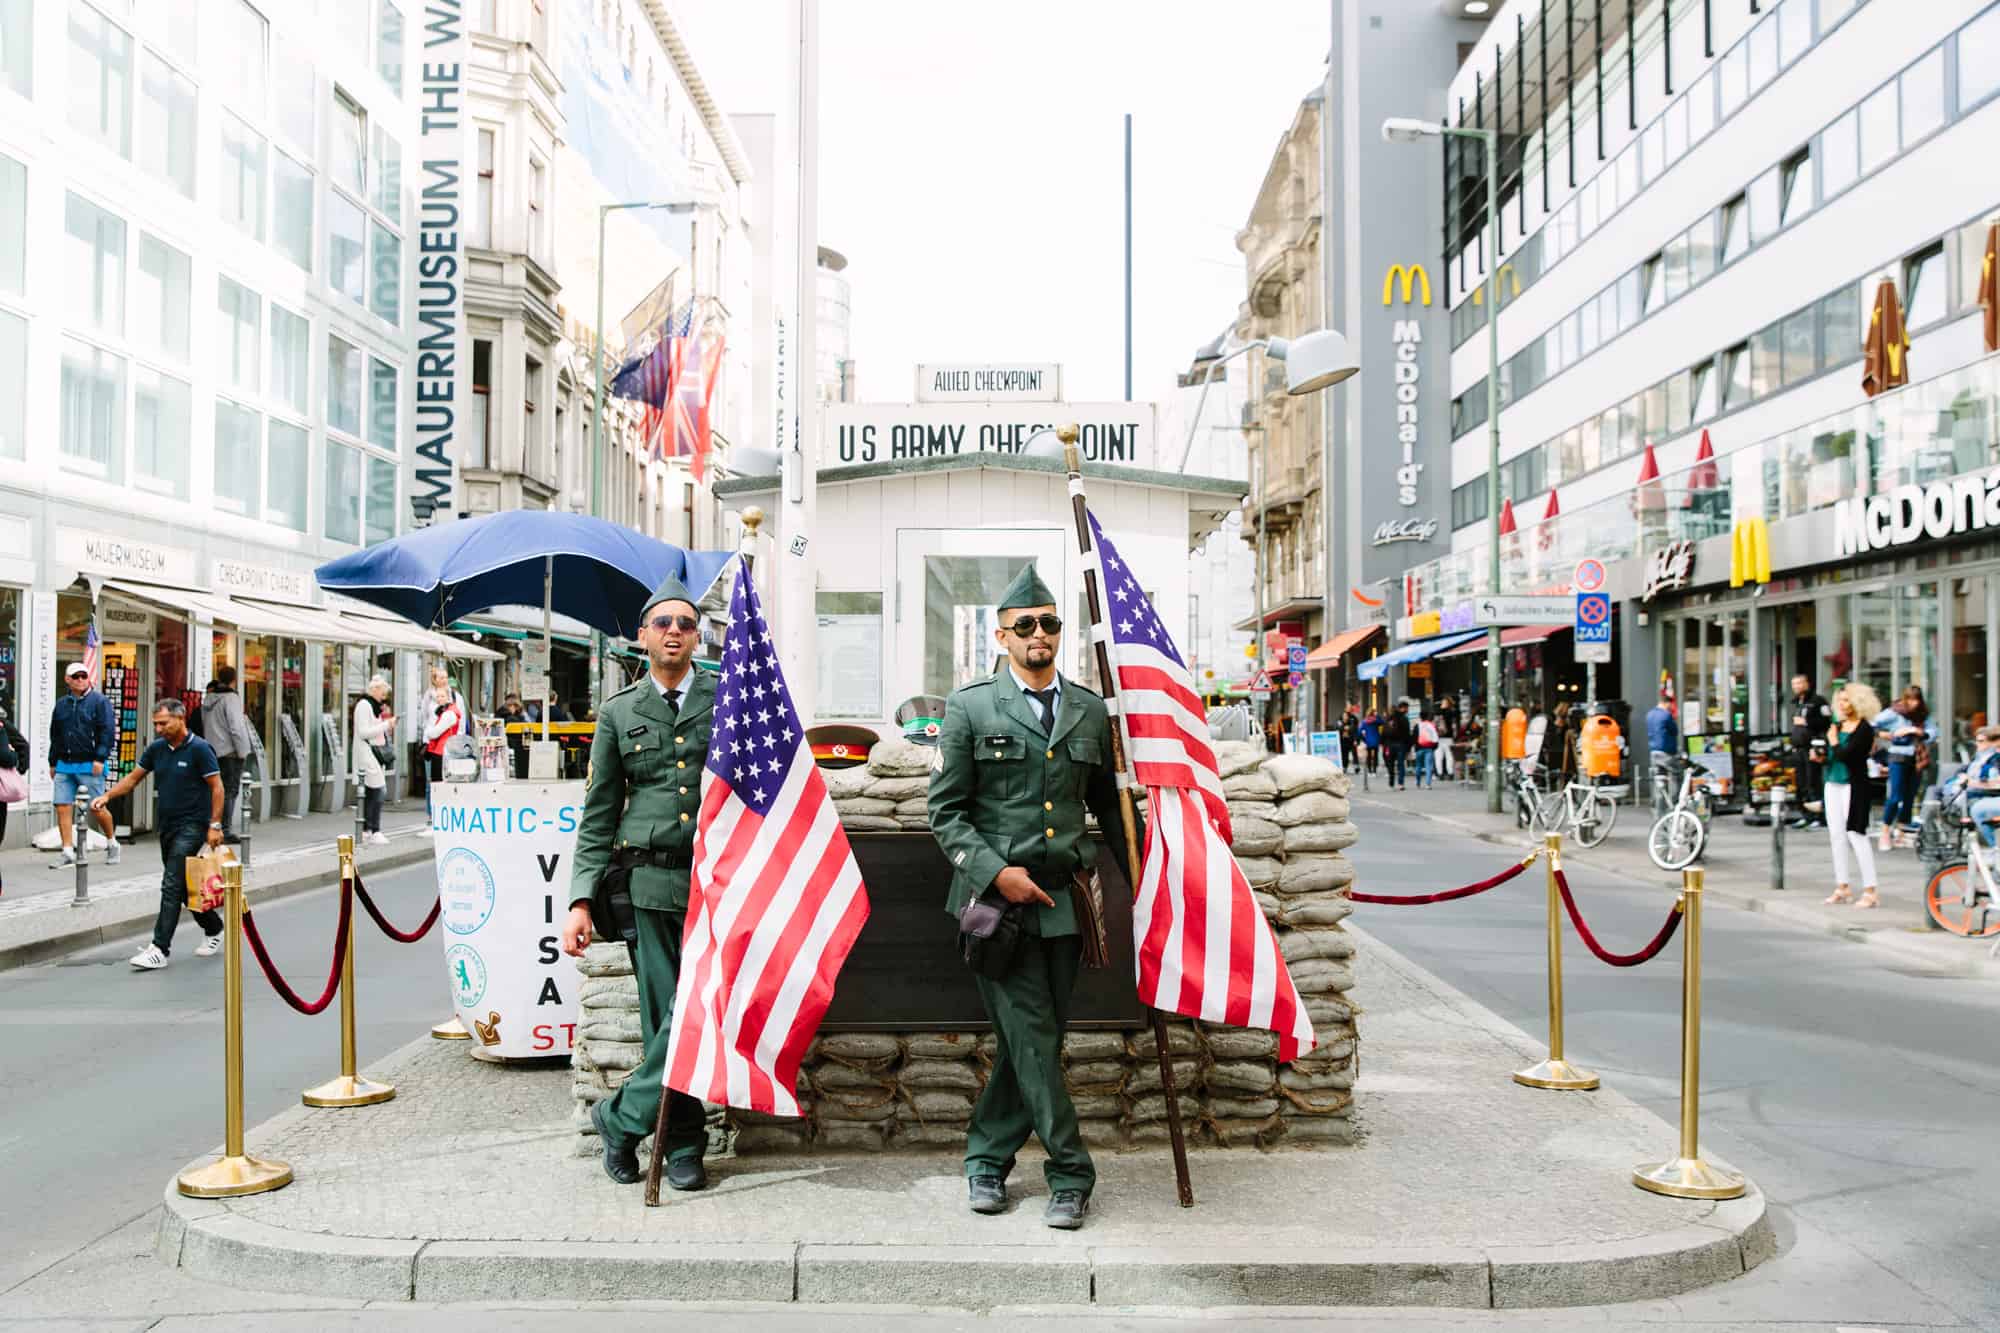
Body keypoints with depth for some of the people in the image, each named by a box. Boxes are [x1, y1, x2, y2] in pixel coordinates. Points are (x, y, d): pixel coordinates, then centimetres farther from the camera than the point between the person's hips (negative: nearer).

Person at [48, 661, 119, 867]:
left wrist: (100, 758, -15)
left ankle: (112, 843, 19)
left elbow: (108, 732, -8)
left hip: (90, 765, -5)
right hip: (64, 765, 5)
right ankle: (68, 852, 0)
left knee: (96, 808, -3)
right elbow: (55, 736, 22)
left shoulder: (100, 702, -1)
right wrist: (52, 762, 19)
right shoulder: (61, 704, 15)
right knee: (62, 807, -4)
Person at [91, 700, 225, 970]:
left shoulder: (199, 748, -12)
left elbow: (217, 787, -11)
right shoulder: (157, 748, 7)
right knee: (183, 886, 14)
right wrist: (107, 796, -2)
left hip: (191, 826, -7)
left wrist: (215, 825, -15)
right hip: (166, 826, 7)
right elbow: (133, 778, 14)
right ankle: (213, 929, 31)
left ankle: (160, 948, -12)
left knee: (172, 885, -12)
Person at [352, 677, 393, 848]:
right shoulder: (363, 705, -11)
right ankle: (374, 833, -15)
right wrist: (386, 724, -17)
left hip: (375, 754, 10)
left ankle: (367, 831, 13)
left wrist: (388, 726, 8)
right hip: (367, 755, -10)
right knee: (377, 791, -14)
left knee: (371, 793, 9)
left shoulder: (374, 705, 19)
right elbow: (363, 732, -18)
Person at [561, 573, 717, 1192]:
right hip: (649, 881, 0)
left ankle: (620, 1117, 10)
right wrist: (582, 900, 2)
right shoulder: (618, 713, 11)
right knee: (665, 1014, 0)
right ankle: (683, 1147, 14)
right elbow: (598, 817, 11)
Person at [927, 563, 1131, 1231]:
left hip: (1064, 899, 4)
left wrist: (1139, 876, 12)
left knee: (1035, 1038, 8)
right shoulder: (970, 706, 1)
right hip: (997, 900, -4)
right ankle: (1070, 1174, 6)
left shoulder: (1091, 711, 11)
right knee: (1030, 1038, -5)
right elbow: (946, 813, 0)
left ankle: (987, 1156, 24)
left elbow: (1108, 805, 20)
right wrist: (997, 871, -12)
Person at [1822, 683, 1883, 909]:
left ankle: (1870, 891, -5)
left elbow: (1845, 754, -19)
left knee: (1856, 835, -9)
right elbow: (1828, 755, 18)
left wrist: (1834, 743, -3)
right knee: (1837, 835, 10)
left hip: (1853, 785, -7)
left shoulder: (1864, 729, -9)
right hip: (1833, 783, 7)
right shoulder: (1837, 726, 12)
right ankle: (1842, 888, 18)